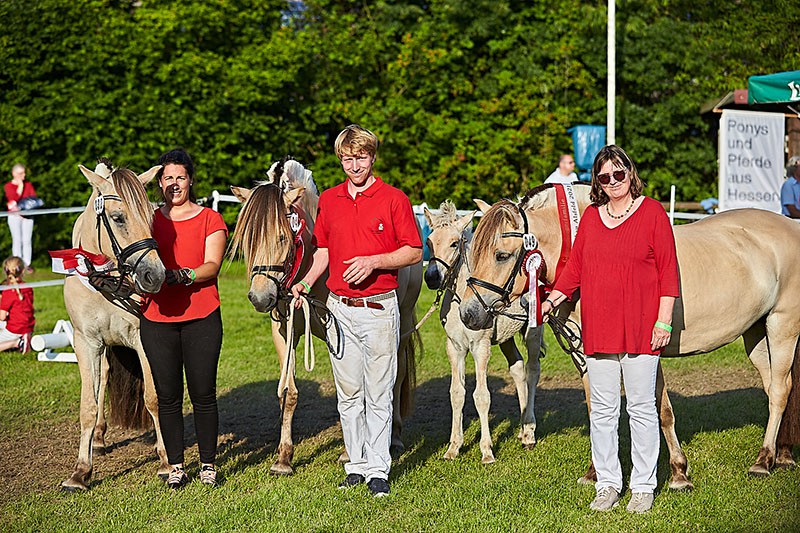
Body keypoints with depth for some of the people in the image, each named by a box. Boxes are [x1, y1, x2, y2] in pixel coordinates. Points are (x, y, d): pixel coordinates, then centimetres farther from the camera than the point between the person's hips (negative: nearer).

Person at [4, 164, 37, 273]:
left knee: (27, 240, 0)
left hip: (27, 214, 3)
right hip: (14, 215, -3)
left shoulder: (28, 185, 11)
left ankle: (27, 264, 3)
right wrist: (20, 185, -11)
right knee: (17, 240, -3)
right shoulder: (8, 186, 0)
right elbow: (14, 199, -13)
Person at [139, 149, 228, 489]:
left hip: (201, 318, -2)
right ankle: (176, 465, 17)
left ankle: (208, 464, 15)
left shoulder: (210, 219, 3)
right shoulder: (150, 220, 11)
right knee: (168, 396, 6)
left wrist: (181, 275, -25)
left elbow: (212, 266, -8)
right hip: (158, 318, 2)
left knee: (203, 394, 1)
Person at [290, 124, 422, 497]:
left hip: (379, 308, -4)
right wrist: (304, 283, 1)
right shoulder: (328, 200, 9)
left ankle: (378, 470, 6)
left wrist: (374, 261, -18)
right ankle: (356, 465, 19)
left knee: (378, 394, 0)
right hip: (340, 308, 4)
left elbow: (414, 252, -4)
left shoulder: (394, 199, -4)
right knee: (348, 394, 10)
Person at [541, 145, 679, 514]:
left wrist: (664, 321, -9)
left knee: (642, 408, 3)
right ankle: (607, 484, 18)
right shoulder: (590, 216, 10)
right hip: (598, 329, 4)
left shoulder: (652, 213, -2)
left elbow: (668, 272, -4)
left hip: (640, 329, -4)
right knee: (602, 410, 8)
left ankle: (643, 486, 13)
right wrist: (552, 299, -2)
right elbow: (575, 267, 13)